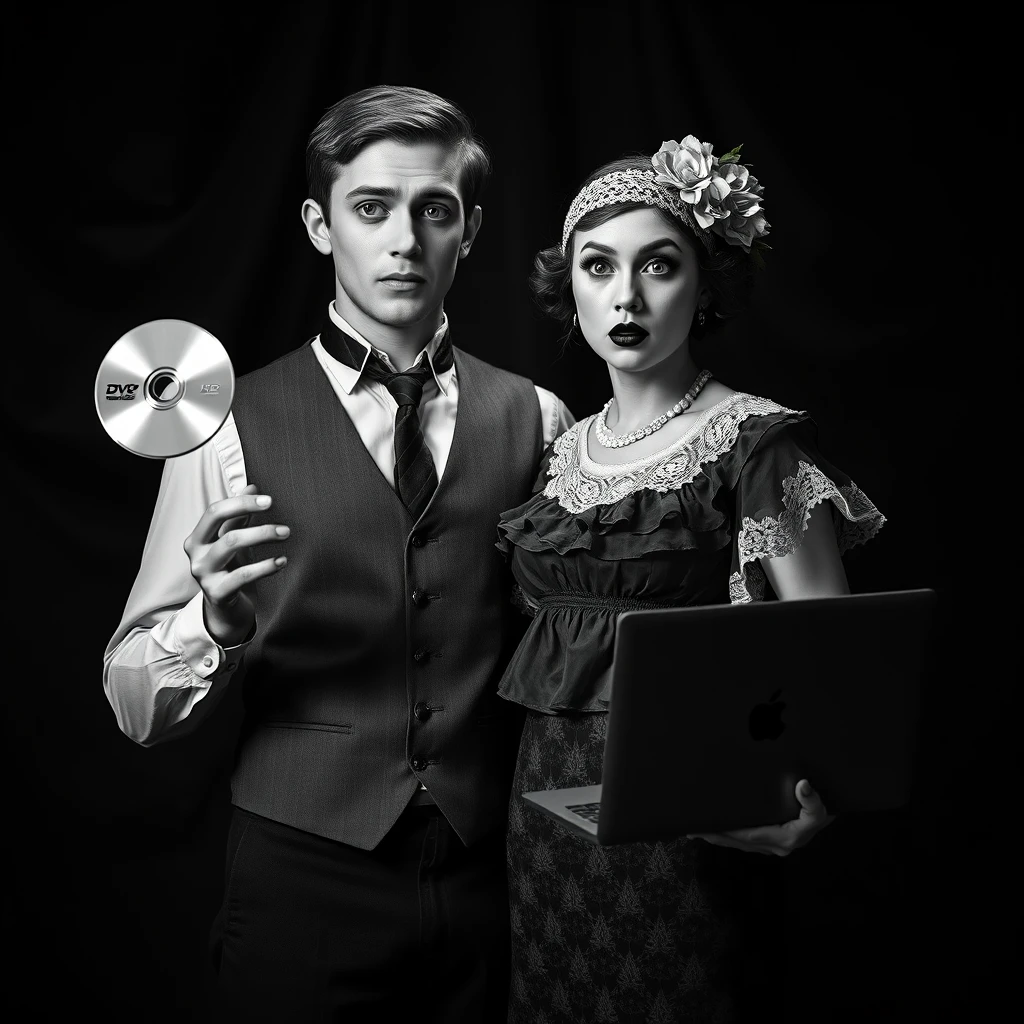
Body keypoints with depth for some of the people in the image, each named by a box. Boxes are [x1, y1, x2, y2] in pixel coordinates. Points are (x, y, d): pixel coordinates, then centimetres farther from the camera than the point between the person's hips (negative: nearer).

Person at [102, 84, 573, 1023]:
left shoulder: (535, 420, 1)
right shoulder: (233, 427, -6)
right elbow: (137, 707, -6)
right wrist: (215, 621, -26)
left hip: (492, 877, 2)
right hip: (306, 882, -1)